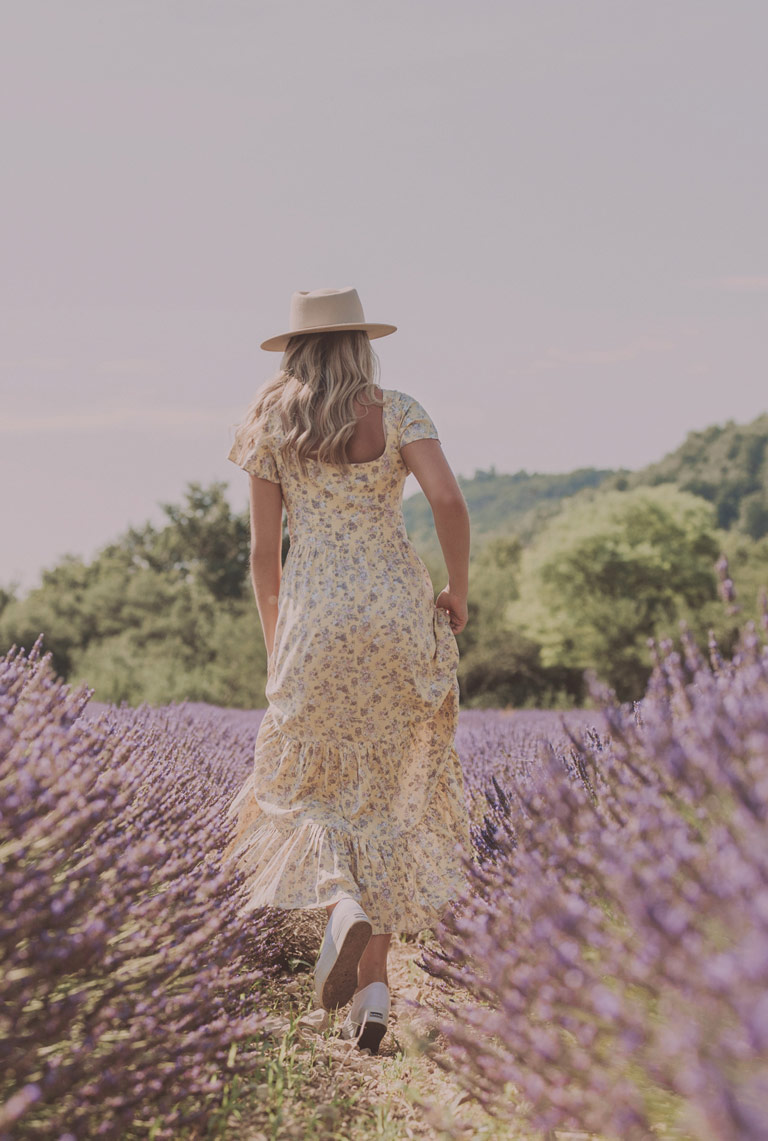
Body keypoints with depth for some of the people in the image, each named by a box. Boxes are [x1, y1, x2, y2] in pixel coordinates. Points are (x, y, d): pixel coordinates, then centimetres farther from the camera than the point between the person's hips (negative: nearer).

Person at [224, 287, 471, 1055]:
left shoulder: (270, 429, 5)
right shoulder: (395, 413, 1)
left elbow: (263, 551, 6)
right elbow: (448, 503, -13)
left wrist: (274, 646, 18)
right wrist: (458, 592, 1)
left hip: (316, 620, 0)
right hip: (400, 616, 0)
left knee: (307, 787, 14)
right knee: (391, 794, 11)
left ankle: (343, 906, -18)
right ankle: (374, 984, 7)